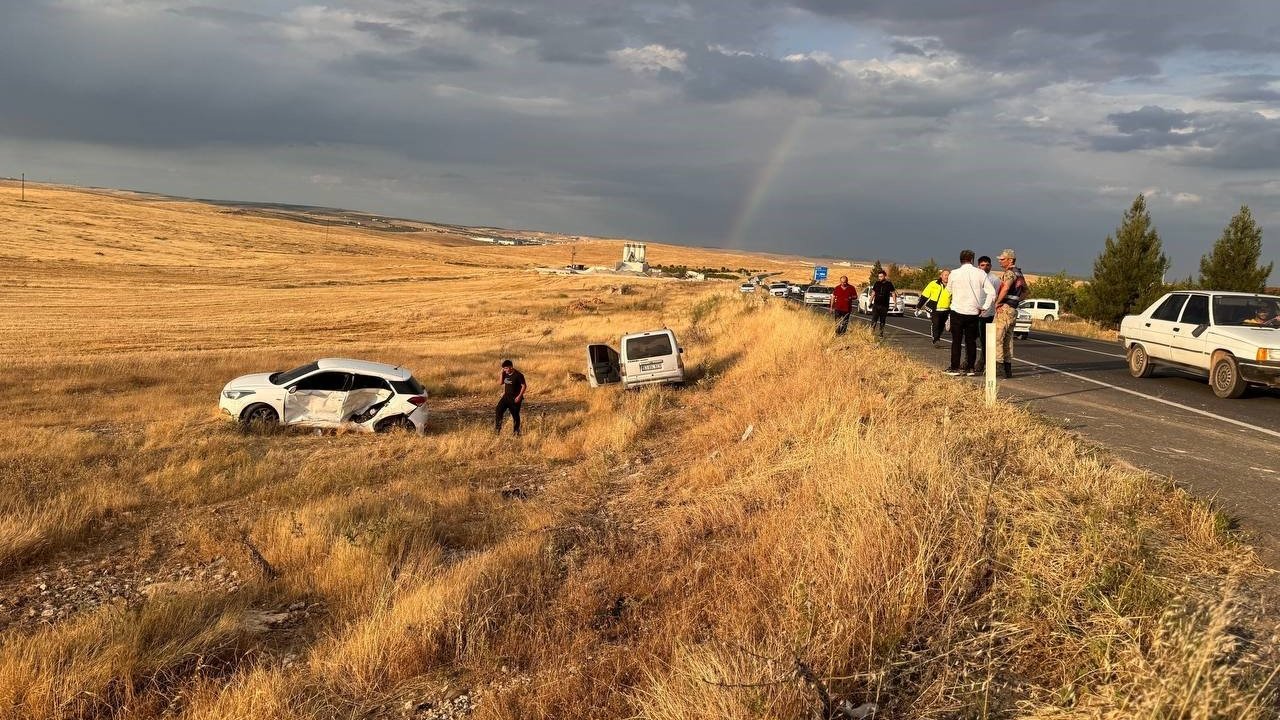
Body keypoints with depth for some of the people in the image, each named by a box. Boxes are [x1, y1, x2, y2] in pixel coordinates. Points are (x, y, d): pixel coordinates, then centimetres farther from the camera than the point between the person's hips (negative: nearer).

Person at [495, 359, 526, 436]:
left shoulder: (518, 375, -17)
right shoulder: (506, 373, 2)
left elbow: (524, 386, -14)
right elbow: (501, 382, 10)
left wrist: (519, 396, -20)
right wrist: (502, 373, -5)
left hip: (515, 398, -6)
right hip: (507, 396, 6)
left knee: (515, 414, 3)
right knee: (499, 410, -8)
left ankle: (516, 431, 18)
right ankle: (497, 429, -2)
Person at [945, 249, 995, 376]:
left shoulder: (954, 273, -7)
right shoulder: (981, 274, -3)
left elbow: (949, 290, 9)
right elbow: (992, 292, -6)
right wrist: (984, 307, 1)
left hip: (957, 311, -2)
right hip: (973, 312, 2)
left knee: (956, 341, 5)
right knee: (971, 341, 11)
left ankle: (955, 368, 6)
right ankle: (970, 368, 12)